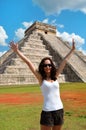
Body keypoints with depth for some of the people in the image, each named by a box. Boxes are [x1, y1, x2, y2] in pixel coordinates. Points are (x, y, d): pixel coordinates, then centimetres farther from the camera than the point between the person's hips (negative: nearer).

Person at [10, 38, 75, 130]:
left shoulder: (55, 76, 4)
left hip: (59, 109, 4)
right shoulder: (41, 78, -4)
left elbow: (64, 61, 7)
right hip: (47, 111, -4)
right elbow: (28, 63, -10)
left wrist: (72, 49, 14)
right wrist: (17, 51, -11)